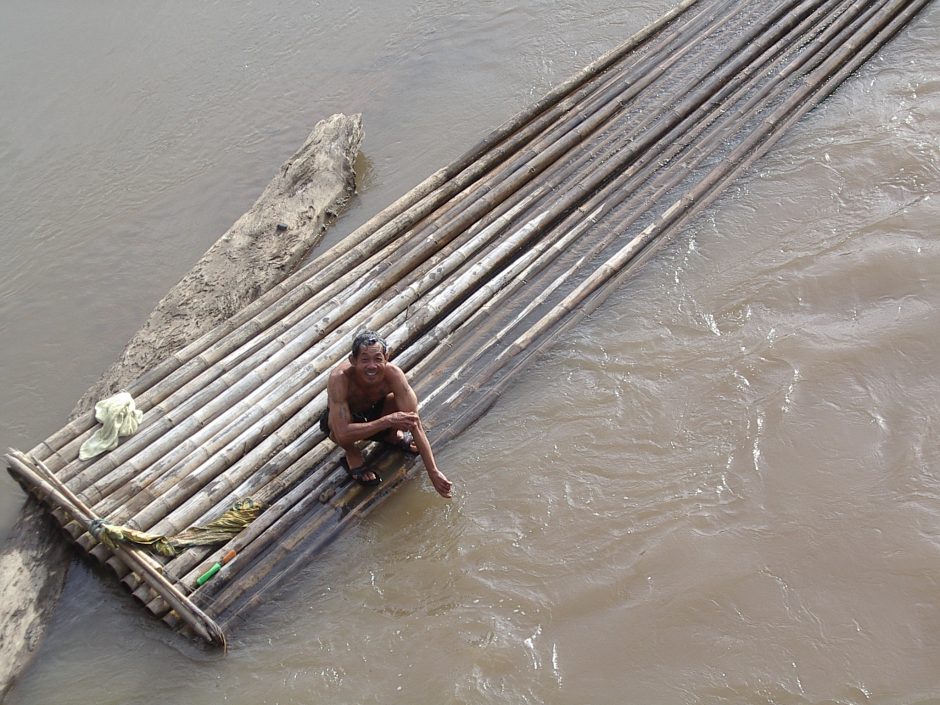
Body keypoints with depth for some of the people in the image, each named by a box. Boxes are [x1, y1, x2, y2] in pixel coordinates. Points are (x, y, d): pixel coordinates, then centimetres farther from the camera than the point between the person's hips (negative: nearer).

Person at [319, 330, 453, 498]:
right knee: (335, 423, -38)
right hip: (344, 418, -2)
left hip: (375, 409, 2)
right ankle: (352, 454, -2)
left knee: (405, 402, -28)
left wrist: (434, 473, -37)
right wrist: (388, 420, -49)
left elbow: (415, 425, -33)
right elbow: (343, 434, -45)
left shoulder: (393, 374, -33)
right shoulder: (339, 378, -40)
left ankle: (392, 435, 6)